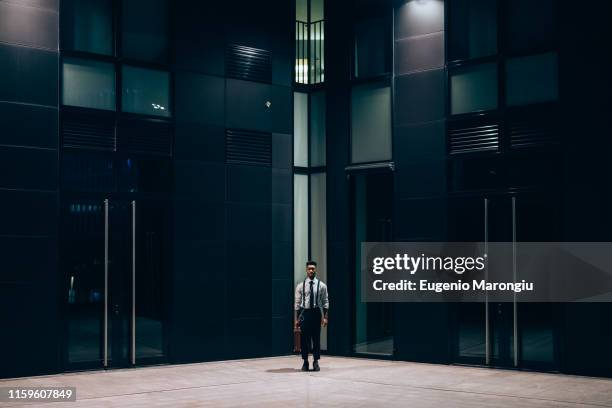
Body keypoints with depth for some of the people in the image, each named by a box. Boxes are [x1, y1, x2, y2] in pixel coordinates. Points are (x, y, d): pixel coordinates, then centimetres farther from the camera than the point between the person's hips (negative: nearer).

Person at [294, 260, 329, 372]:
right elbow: (297, 303, 3)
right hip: (304, 313, 0)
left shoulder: (321, 285, 2)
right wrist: (296, 319, 0)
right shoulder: (300, 286, 2)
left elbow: (325, 302, 2)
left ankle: (316, 362, 12)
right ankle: (305, 362, 14)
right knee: (304, 339, 3)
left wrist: (325, 317, -6)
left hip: (316, 313, 0)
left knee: (316, 338, 3)